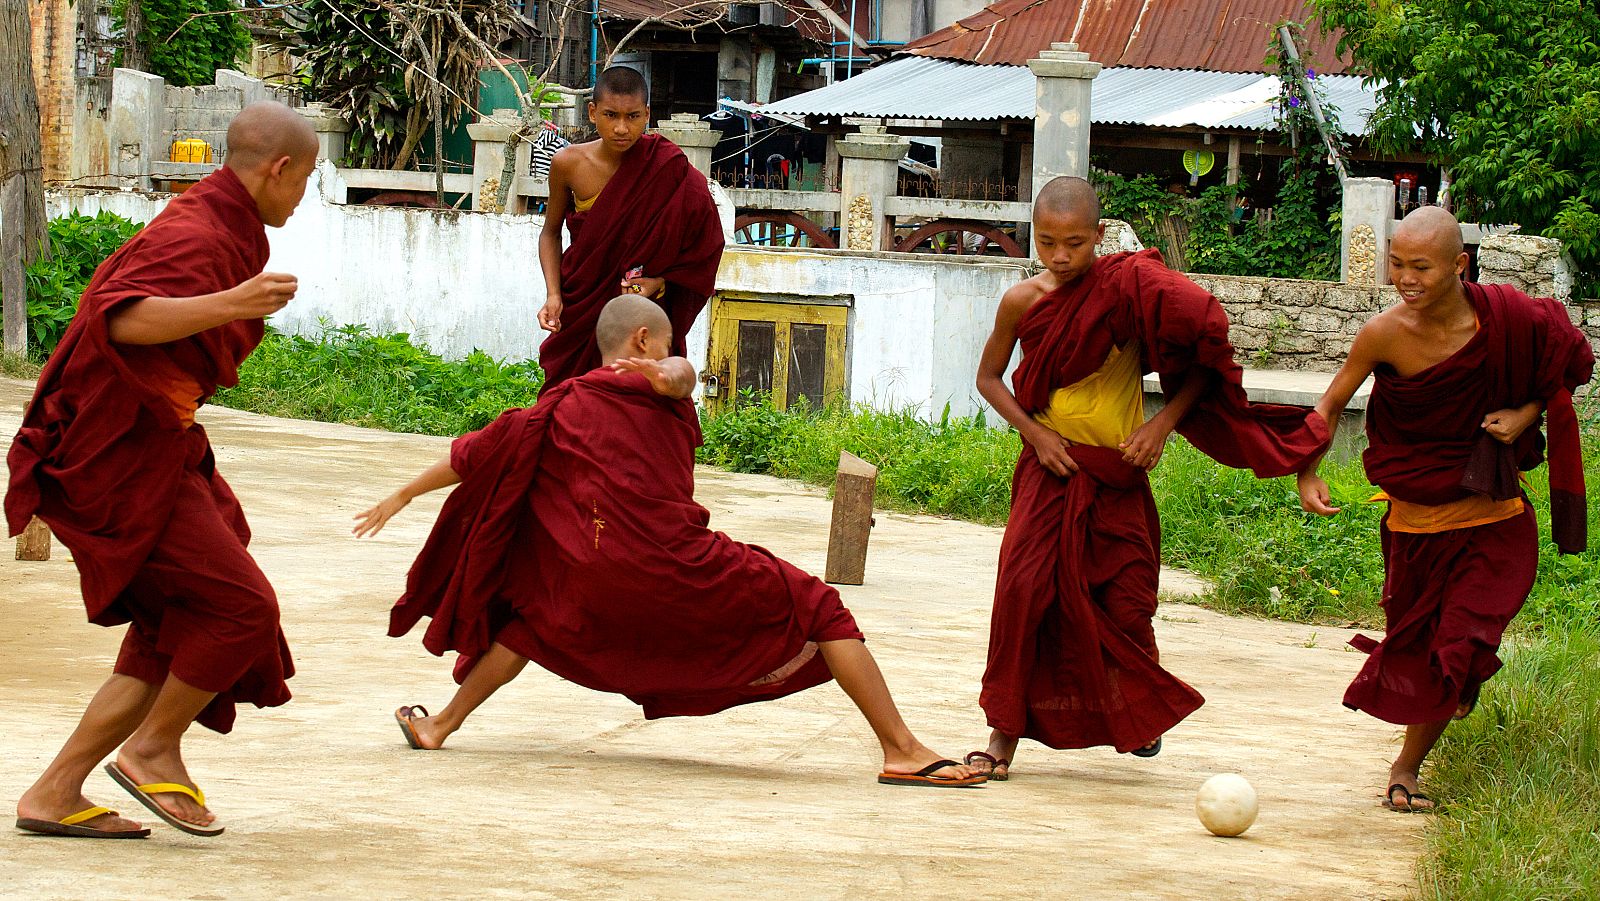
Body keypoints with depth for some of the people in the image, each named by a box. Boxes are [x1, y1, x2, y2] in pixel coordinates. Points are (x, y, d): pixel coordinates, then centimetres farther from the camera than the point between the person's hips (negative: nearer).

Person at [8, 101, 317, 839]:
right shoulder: (195, 238, -19)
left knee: (168, 649, 9)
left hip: (152, 452, 11)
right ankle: (154, 749, 3)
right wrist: (227, 304, -48)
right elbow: (122, 319, -36)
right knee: (242, 609, -12)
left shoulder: (210, 223, 14)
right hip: (125, 464, -11)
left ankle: (54, 795, 10)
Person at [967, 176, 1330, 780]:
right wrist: (1034, 433, -5)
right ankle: (1005, 733, -6)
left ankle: (1140, 710, 34)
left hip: (1118, 476, -1)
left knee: (1124, 602, 4)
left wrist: (1163, 424, -13)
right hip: (1051, 467, 1)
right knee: (1023, 587, -14)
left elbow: (1202, 362, -3)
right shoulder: (1022, 303, -5)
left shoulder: (1131, 291, -11)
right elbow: (989, 378, 9)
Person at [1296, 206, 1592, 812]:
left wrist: (1524, 415, -14)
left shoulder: (1508, 320, -15)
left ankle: (1407, 767, 14)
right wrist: (1307, 474, -15)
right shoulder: (1384, 335, -15)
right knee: (1415, 643, 12)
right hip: (1415, 522, 0)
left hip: (1494, 524, 0)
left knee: (1459, 648, -6)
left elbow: (1566, 374, 4)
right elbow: (1331, 404, -2)